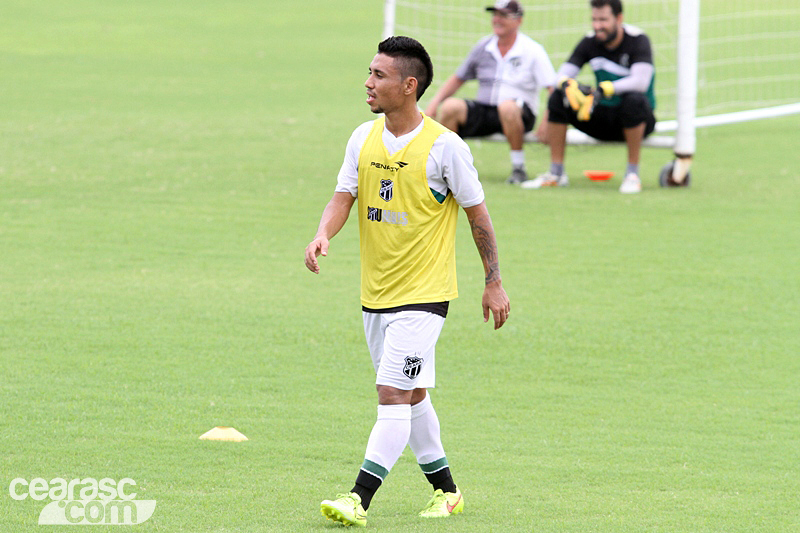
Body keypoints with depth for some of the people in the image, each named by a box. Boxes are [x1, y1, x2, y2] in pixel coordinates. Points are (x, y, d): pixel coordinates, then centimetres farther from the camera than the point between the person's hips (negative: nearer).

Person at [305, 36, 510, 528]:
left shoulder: (445, 147, -13)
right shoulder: (364, 138, 3)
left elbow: (478, 214, -5)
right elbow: (344, 196, 1)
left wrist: (494, 283, -1)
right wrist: (323, 236, -21)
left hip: (424, 293, -7)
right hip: (375, 292, 7)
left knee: (394, 394, -14)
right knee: (410, 395, 16)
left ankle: (360, 500, -18)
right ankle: (446, 491, 29)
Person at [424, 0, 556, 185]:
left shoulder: (533, 50, -3)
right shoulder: (484, 47, 10)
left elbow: (553, 88, -12)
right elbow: (458, 79, 20)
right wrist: (434, 103, 6)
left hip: (520, 115, -4)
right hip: (484, 111, 4)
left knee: (507, 106, -40)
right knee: (451, 106, -24)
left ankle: (518, 167, -24)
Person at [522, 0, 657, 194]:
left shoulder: (637, 41, -14)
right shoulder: (590, 42, 0)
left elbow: (641, 82, -30)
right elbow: (564, 73, -7)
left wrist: (604, 89, -42)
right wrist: (568, 85, -32)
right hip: (603, 115, 5)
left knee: (635, 100, -38)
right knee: (558, 98, -13)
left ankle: (632, 174, -27)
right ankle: (556, 173, -8)